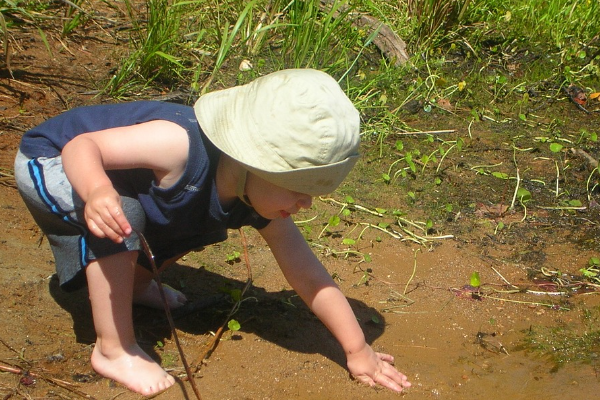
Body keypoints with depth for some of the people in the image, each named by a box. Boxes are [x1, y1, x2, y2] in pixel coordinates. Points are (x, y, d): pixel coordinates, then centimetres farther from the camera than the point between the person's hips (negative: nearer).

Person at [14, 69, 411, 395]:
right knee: (122, 213, -34)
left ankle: (135, 283, 26)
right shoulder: (180, 145, -40)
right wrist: (97, 191, -58)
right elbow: (82, 145, -36)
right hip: (48, 163, -7)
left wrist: (357, 348, -8)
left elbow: (308, 275, -9)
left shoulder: (259, 204, -16)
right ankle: (113, 350, -17)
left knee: (207, 224, 3)